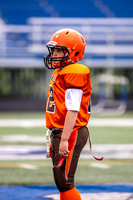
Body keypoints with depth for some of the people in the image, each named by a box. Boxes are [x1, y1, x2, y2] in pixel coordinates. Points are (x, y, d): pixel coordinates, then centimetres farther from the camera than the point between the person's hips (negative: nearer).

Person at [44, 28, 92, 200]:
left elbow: (73, 110, -21)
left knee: (64, 182, -9)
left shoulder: (74, 74, -15)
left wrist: (64, 139, -24)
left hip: (71, 134, -10)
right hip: (59, 133, 10)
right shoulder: (59, 73, 16)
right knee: (61, 182, 13)